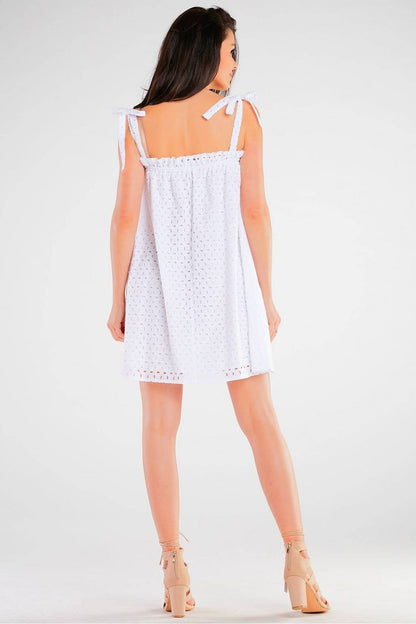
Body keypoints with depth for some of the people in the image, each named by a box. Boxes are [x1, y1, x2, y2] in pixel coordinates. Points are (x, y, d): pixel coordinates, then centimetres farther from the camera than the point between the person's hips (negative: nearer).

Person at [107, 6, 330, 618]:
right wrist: (266, 296, 3)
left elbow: (126, 216, -3)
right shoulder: (242, 115, -2)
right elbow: (255, 211, -3)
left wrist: (118, 298, 4)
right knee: (261, 422, 5)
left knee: (160, 428, 6)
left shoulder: (140, 124, 0)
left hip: (159, 286, 1)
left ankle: (176, 570, 6)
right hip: (227, 281, 0)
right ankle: (298, 563, 5)